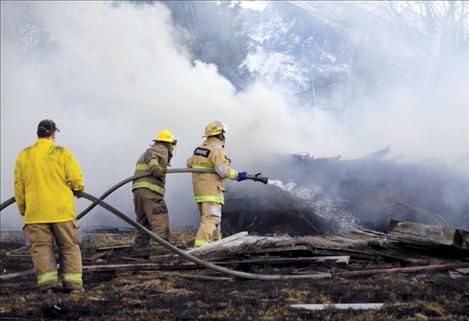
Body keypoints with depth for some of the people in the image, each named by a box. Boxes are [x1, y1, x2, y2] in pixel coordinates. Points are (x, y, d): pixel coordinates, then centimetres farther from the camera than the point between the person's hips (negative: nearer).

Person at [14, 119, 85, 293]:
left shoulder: (24, 156, 6)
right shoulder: (62, 153, -3)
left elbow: (19, 186, 10)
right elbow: (76, 180, -7)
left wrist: (22, 209, 21)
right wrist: (78, 189, 16)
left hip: (35, 212, 1)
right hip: (62, 210, -1)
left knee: (41, 247, 4)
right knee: (69, 246, 8)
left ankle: (47, 282, -9)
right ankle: (73, 283, 3)